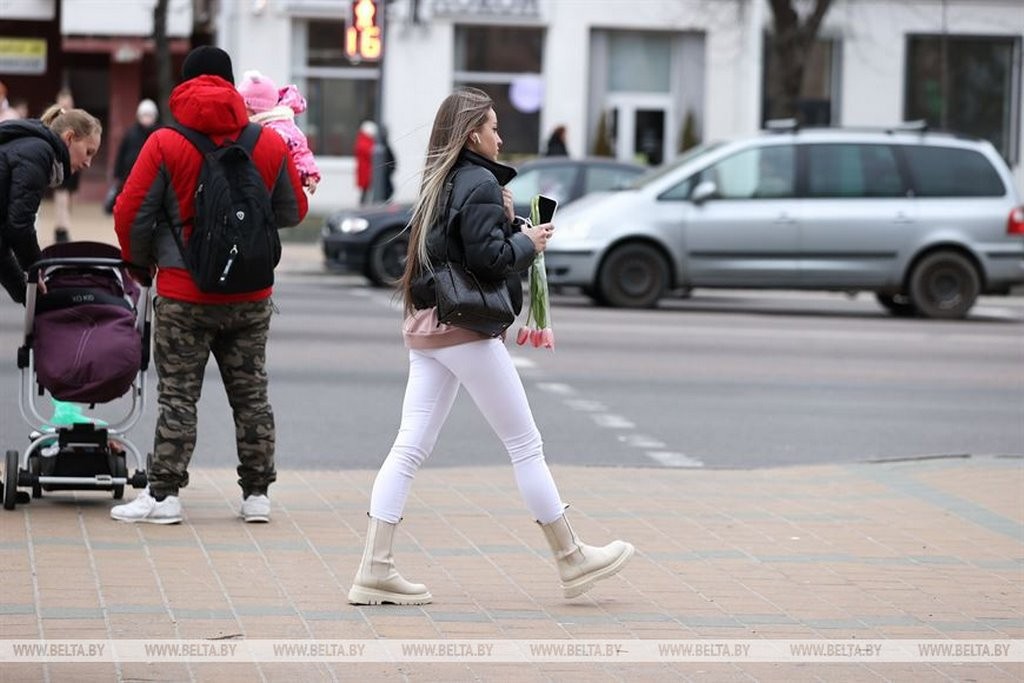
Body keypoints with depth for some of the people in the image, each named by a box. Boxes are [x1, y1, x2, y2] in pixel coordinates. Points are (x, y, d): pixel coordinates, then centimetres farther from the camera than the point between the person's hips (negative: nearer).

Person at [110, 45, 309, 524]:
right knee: (250, 392, 11)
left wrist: (141, 261, 10)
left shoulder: (165, 144, -8)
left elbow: (131, 215, -7)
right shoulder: (270, 144, 1)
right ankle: (256, 494, 15)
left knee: (177, 394, 2)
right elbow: (293, 212, 10)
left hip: (184, 292, -3)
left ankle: (163, 495, 1)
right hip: (251, 294, 3)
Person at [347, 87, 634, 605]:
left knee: (410, 448, 4)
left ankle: (373, 571, -1)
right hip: (467, 330, -8)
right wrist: (528, 242, -2)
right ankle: (572, 560, 12)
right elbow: (489, 258, -19)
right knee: (525, 445, 2)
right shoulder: (480, 183, -12)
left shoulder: (439, 184, 15)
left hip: (426, 328, 8)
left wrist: (507, 222, 6)